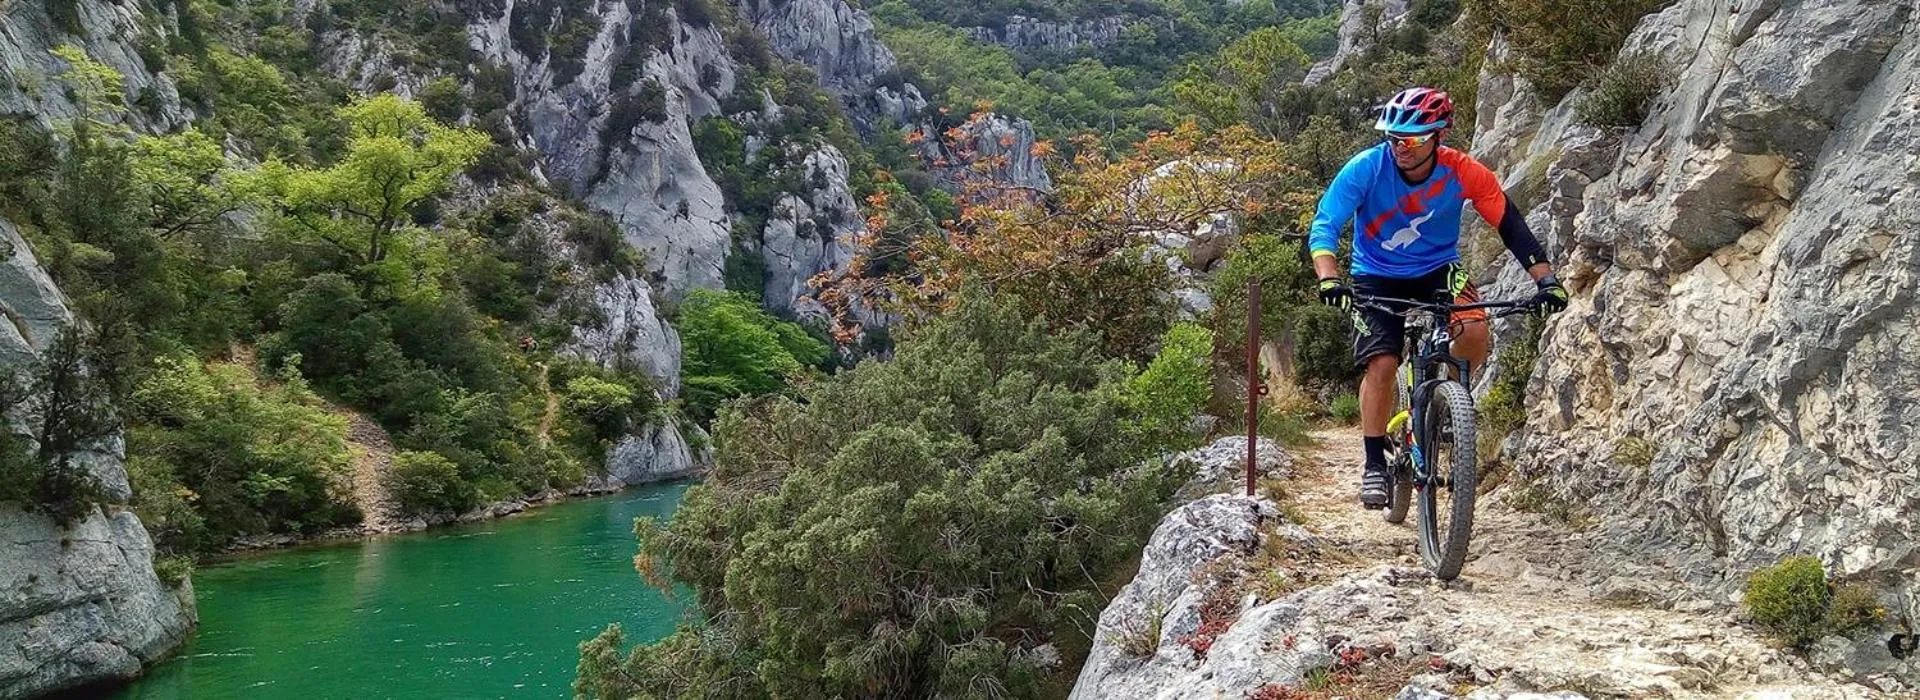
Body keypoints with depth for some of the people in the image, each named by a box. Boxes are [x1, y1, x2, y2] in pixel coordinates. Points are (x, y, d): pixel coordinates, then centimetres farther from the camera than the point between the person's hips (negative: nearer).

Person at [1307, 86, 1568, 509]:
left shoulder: (1464, 173, -20)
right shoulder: (1366, 168, -23)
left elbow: (1510, 225, -13)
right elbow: (1324, 227, -27)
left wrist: (1546, 279, -23)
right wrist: (1329, 279, -45)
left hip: (1438, 271, 1)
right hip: (1377, 278, -1)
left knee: (1474, 330, -28)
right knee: (1381, 365, -19)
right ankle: (1374, 465, -1)